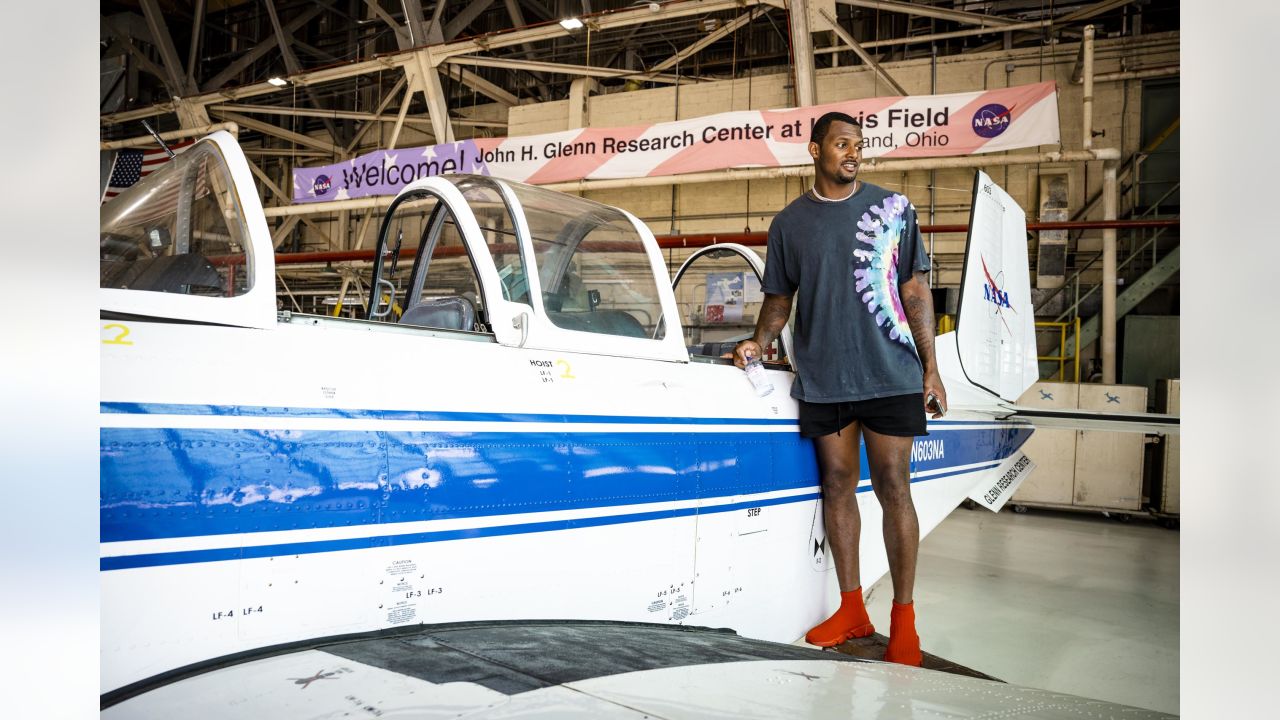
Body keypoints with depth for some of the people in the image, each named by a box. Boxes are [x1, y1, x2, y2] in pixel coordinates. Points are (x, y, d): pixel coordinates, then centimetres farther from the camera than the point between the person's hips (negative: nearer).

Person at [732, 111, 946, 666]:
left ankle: (903, 620, 8)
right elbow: (779, 298, 14)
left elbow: (915, 292, 7)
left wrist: (930, 367, 2)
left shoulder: (893, 209, 7)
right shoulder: (789, 223, 10)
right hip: (822, 380, 2)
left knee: (893, 489, -2)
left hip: (890, 375, -2)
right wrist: (759, 342, -5)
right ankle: (852, 610, 20)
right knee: (837, 486, 7)